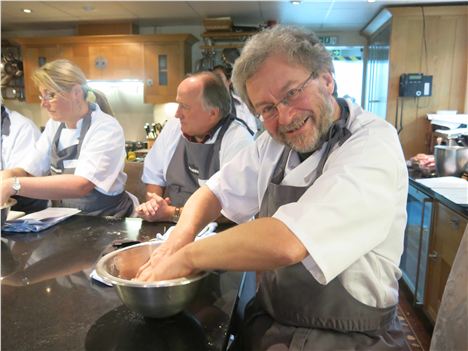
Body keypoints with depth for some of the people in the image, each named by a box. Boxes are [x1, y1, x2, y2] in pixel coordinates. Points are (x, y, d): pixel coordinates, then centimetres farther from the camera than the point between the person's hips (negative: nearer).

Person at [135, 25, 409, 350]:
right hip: (267, 323, 6)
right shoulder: (274, 144, 1)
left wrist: (187, 256, -18)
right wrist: (182, 234, -12)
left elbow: (286, 242, -30)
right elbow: (215, 192, 8)